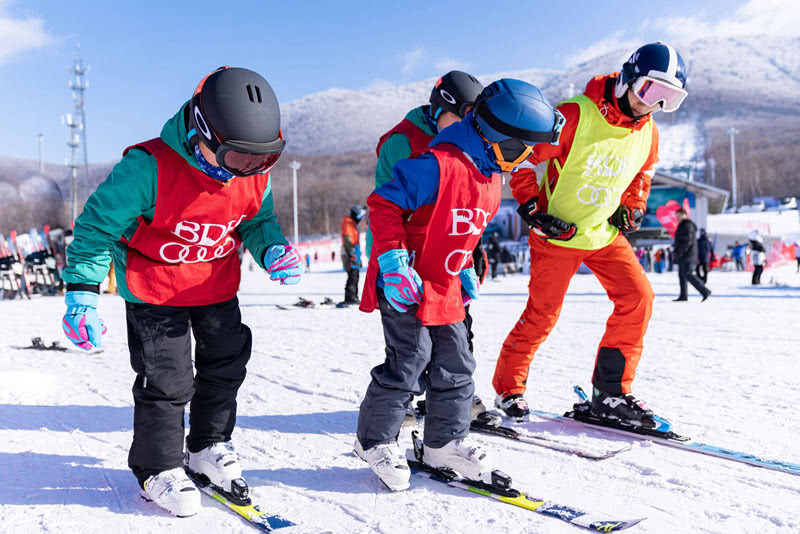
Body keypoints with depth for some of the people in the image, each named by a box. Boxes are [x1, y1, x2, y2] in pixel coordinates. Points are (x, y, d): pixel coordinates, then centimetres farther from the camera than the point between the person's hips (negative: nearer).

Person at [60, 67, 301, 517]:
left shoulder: (255, 173, -14)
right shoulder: (150, 168, -30)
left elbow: (258, 221, 5)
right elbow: (99, 223, -20)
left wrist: (273, 250, -18)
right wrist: (82, 290, -21)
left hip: (218, 286, 5)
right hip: (155, 290, -5)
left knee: (226, 363, 14)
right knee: (166, 379, -2)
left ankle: (209, 446, 37)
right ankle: (158, 467, 22)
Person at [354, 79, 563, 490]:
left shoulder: (490, 175, 8)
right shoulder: (439, 165, -22)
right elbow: (383, 203, -22)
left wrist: (465, 271, 18)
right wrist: (395, 261, -25)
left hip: (445, 290, 9)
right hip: (406, 288, -9)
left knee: (456, 365, 11)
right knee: (408, 365, -4)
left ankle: (444, 442, 26)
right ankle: (375, 440, 16)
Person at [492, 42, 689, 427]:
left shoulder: (647, 132, 2)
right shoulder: (575, 116, -20)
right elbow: (522, 156, -14)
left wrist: (633, 209, 6)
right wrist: (532, 210, -19)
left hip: (605, 233, 6)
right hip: (557, 233, -6)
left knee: (637, 297, -6)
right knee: (543, 312, -3)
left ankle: (610, 392, 4)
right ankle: (508, 388, 17)